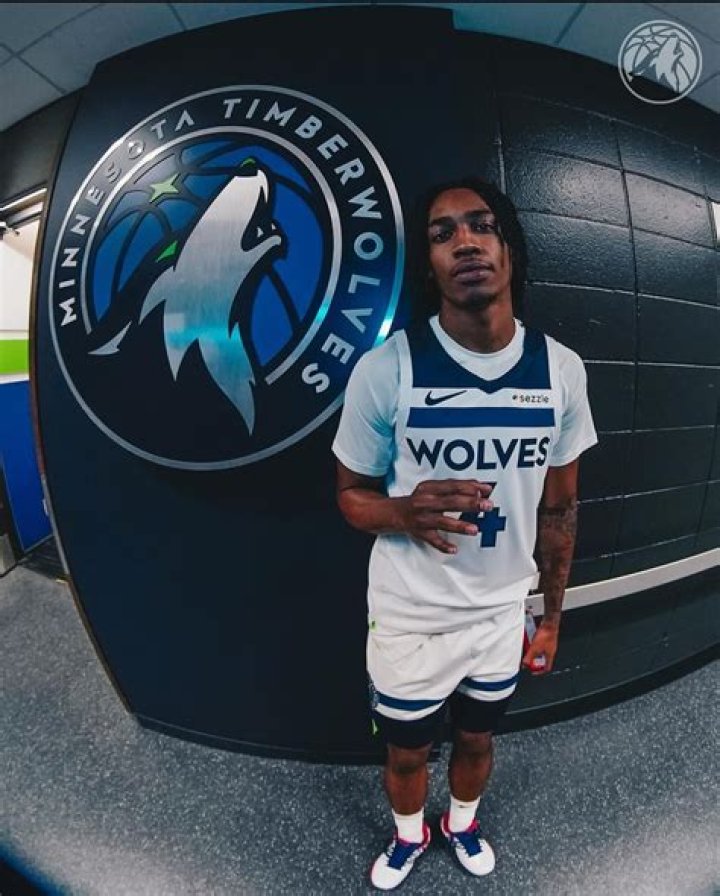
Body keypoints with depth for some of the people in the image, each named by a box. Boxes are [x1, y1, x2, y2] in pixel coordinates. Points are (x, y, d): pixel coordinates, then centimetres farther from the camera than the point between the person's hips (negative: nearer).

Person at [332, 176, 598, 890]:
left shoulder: (561, 369, -9)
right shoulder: (385, 368, -19)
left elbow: (558, 507, 2)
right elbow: (351, 494, -7)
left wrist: (551, 616, 8)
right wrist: (406, 513, -30)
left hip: (504, 611, 3)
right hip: (410, 617, -2)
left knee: (476, 740, 28)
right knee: (406, 753, 22)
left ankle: (462, 824, 63)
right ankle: (408, 836, 58)